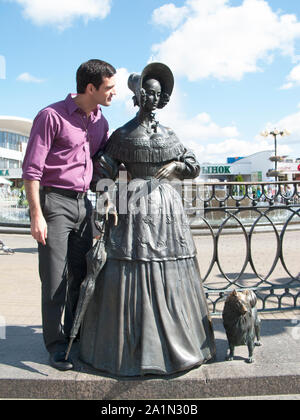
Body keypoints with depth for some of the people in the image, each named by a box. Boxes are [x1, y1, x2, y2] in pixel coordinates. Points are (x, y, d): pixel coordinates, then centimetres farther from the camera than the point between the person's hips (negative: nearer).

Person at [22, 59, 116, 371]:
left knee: (80, 275, 11)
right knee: (55, 278, -1)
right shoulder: (52, 116, -10)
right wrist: (36, 215, -16)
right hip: (54, 202, -6)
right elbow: (31, 169, -12)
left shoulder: (100, 121, 10)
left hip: (82, 203, 6)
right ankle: (55, 345, 13)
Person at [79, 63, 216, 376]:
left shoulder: (168, 135, 16)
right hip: (135, 209, -4)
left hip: (167, 208, 4)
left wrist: (175, 165, -3)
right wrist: (107, 198, -14)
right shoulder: (123, 134, 5)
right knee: (133, 276, -3)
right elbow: (101, 169, 1)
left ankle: (173, 343, 21)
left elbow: (193, 166, 17)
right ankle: (130, 347, 11)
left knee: (170, 277, 7)